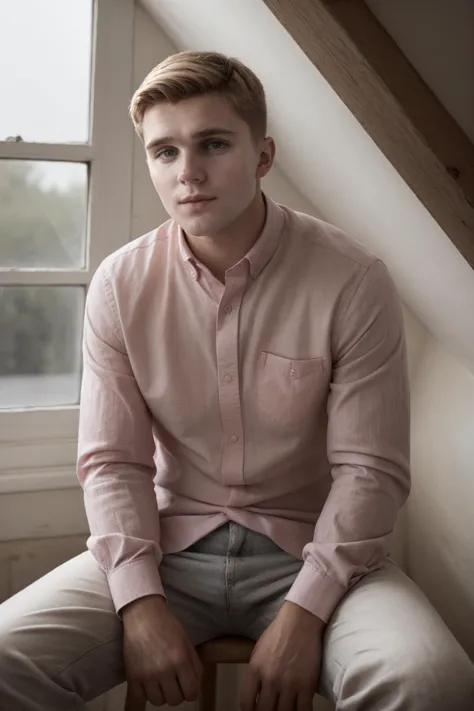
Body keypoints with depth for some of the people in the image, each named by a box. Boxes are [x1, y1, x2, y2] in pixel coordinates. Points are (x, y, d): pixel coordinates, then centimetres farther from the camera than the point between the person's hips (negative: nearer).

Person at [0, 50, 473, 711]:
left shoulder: (354, 282, -10)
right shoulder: (121, 284, -2)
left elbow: (371, 469, -9)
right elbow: (113, 461, -1)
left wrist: (304, 613, -19)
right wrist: (140, 603, -15)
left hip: (310, 549, -1)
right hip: (169, 544, 2)